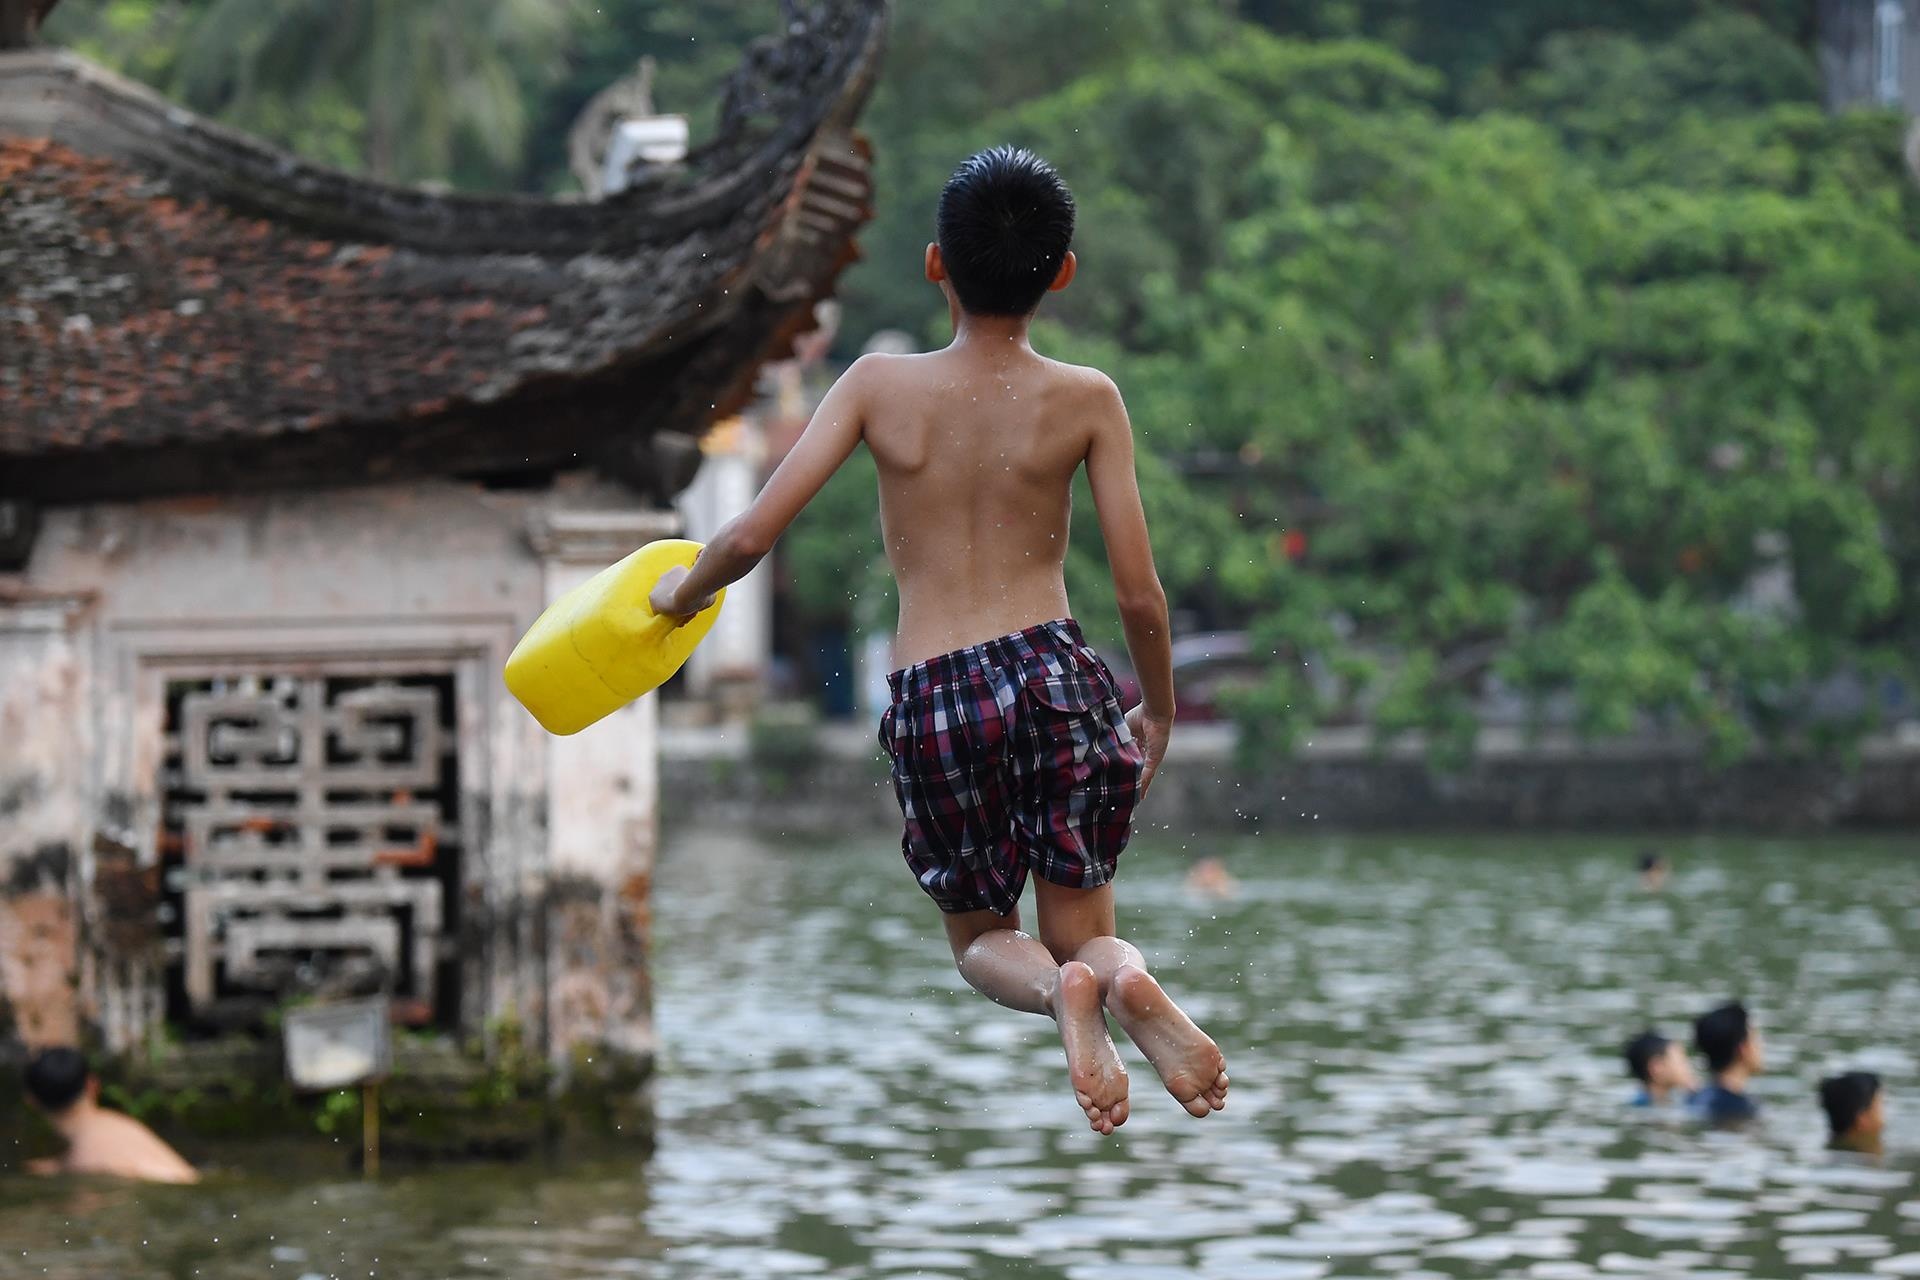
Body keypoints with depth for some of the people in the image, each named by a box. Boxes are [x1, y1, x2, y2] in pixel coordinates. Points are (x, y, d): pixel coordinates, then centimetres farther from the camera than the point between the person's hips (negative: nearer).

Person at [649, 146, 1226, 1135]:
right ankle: (1123, 978, -26)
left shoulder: (878, 385, 2)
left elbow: (749, 538, -3)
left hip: (926, 700, 0)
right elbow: (1140, 598, 2)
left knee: (980, 939, 21)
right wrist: (1160, 714, 21)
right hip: (1054, 671, 0)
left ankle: (1057, 990, -15)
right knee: (1080, 929, 13)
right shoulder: (1086, 400, 2)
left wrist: (681, 593, 19)